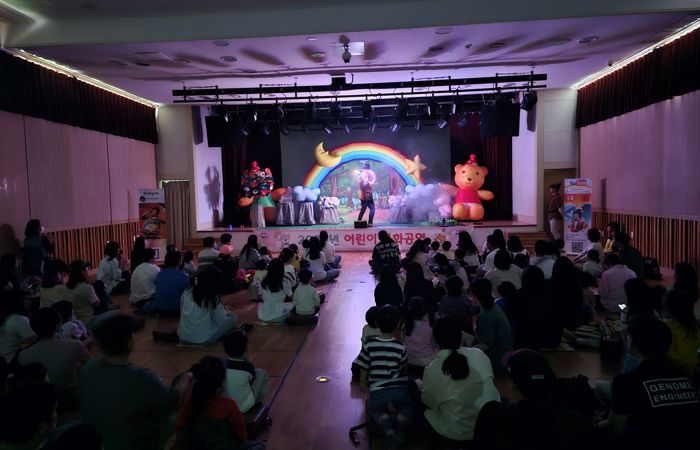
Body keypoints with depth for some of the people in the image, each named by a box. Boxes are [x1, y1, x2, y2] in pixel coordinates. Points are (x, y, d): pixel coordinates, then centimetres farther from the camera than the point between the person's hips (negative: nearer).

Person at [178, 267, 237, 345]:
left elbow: (182, 313, 12)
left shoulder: (186, 292, -2)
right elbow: (221, 321, -9)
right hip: (202, 340, -6)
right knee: (232, 318, 7)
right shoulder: (213, 298, -15)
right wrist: (226, 311, 12)